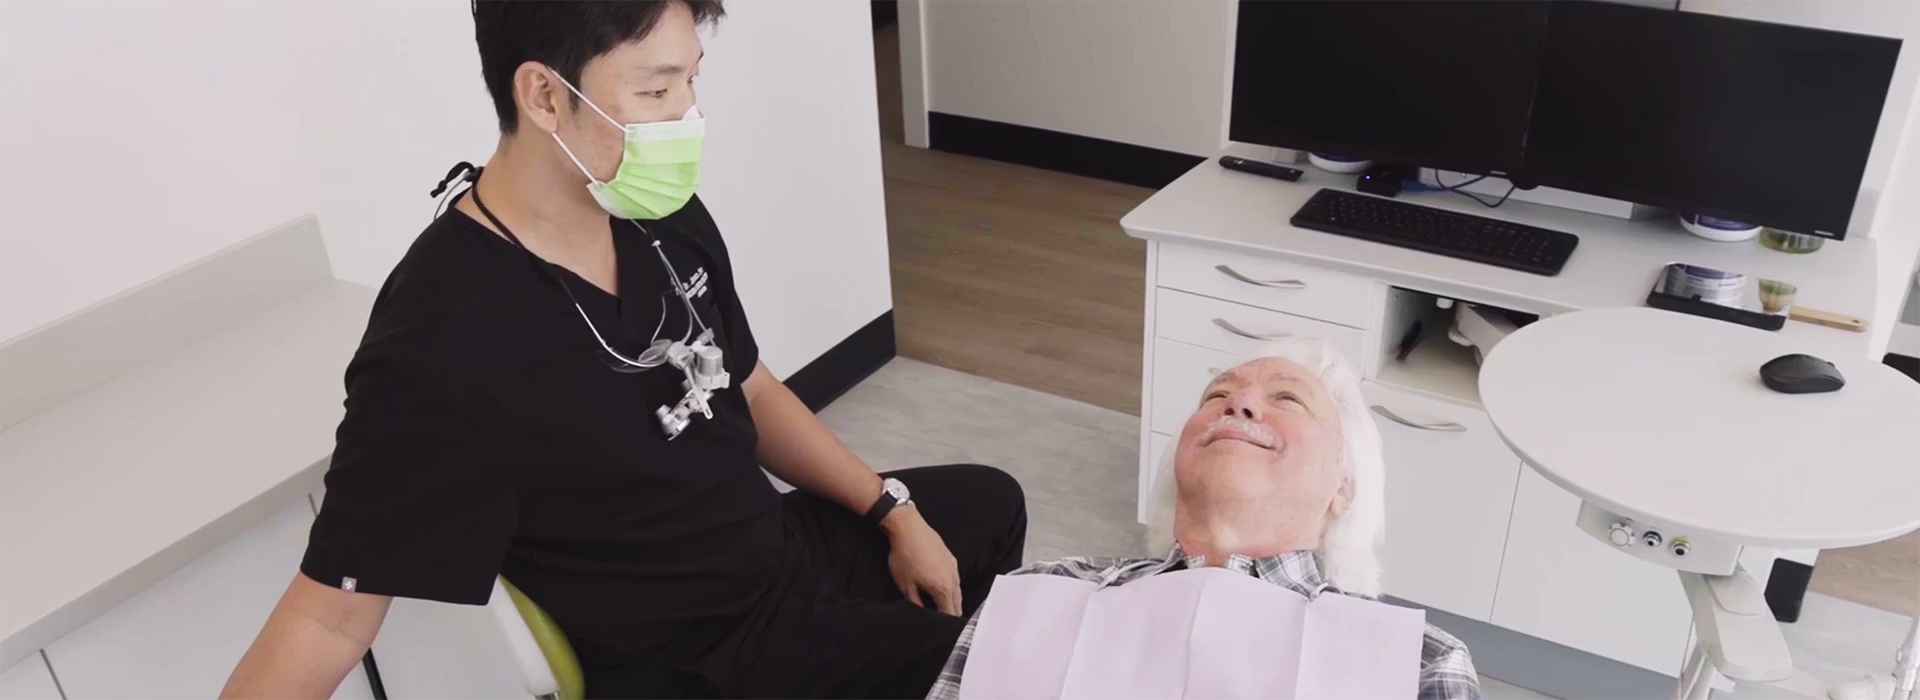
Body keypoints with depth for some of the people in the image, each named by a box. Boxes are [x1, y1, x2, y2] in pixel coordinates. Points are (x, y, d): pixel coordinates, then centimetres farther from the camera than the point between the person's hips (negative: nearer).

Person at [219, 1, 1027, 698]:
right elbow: (331, 614, -26)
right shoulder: (437, 347, -31)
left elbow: (750, 393, 6)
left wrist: (894, 512, 3)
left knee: (990, 505, 26)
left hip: (788, 547, 8)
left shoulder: (668, 220, -9)